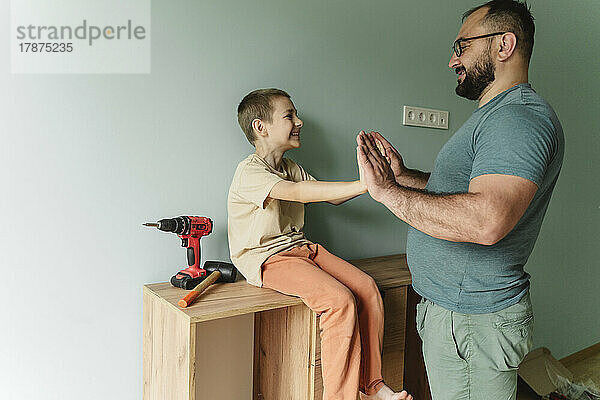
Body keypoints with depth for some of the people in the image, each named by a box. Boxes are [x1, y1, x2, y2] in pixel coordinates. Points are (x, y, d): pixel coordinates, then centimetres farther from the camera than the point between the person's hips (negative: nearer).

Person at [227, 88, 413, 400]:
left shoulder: (291, 168, 16)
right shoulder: (249, 171, -14)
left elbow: (332, 198, 15)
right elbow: (297, 193, -32)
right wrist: (363, 185, -40)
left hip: (300, 247, 8)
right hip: (268, 257, -8)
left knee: (367, 287, -8)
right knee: (340, 300, -26)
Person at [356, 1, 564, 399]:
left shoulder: (521, 118, -20)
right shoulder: (495, 116, 16)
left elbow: (486, 221, -36)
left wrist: (388, 191, -27)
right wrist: (402, 175, 6)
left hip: (472, 322, -10)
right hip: (448, 307, 10)